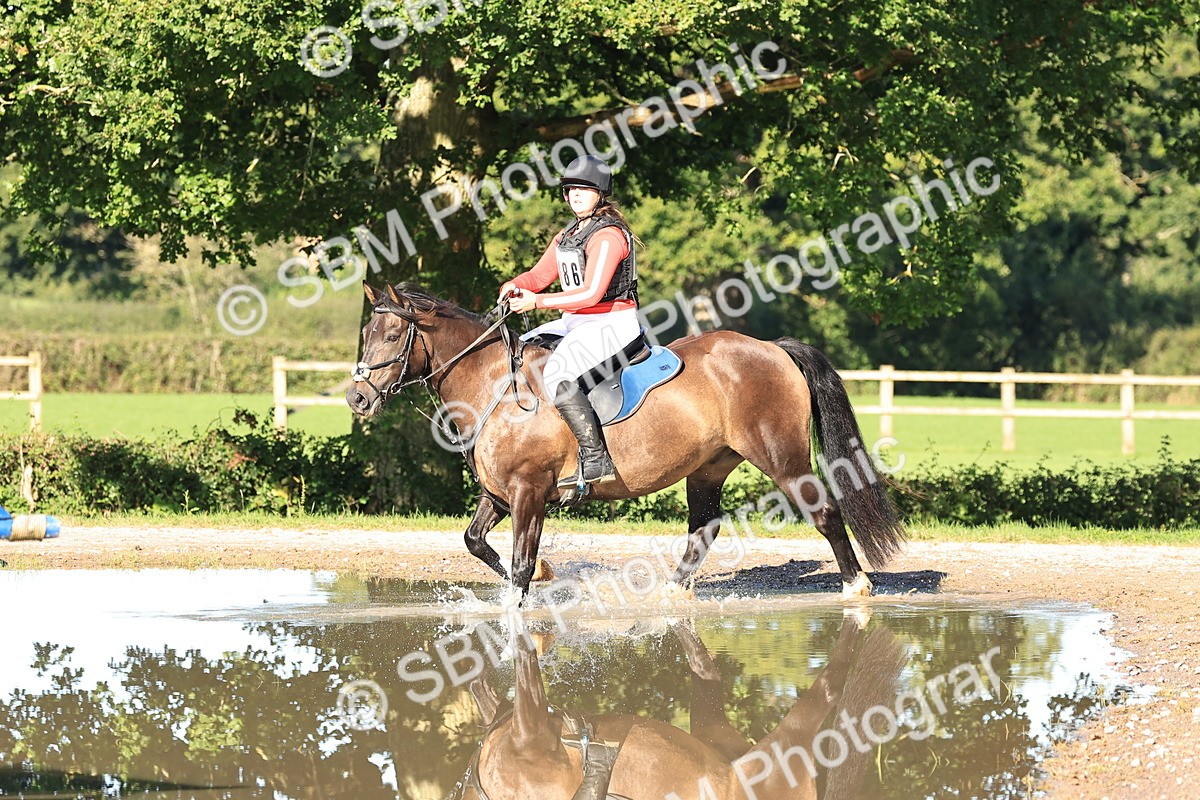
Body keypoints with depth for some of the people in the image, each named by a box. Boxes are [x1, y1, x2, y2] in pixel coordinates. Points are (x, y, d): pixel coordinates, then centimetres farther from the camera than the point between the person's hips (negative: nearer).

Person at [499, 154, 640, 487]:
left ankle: (595, 459, -29)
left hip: (611, 323, -10)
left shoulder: (608, 235, -17)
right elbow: (539, 275, 11)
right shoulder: (567, 235, 14)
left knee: (556, 373, -29)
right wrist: (513, 287, -12)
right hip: (575, 322, 10)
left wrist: (537, 301, -27)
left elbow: (591, 293, -25)